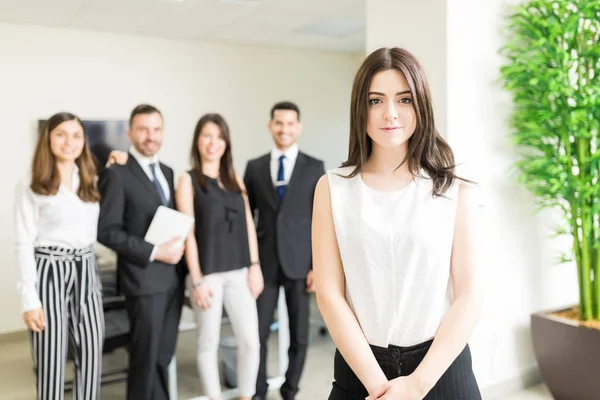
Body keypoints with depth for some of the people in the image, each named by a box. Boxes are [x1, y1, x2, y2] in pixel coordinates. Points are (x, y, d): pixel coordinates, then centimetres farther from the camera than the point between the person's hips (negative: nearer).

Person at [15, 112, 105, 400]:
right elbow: (24, 245, -7)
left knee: (91, 358, 8)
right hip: (49, 272, -5)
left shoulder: (91, 182, 12)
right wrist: (29, 299, -13)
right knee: (51, 360, 4)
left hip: (86, 272, 5)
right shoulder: (31, 186, -5)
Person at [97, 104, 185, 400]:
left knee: (164, 354, 15)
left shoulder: (167, 172, 13)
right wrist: (154, 253, -17)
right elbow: (106, 230, -14)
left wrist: (179, 246, -1)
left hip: (173, 275, 6)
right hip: (144, 277, -6)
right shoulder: (116, 174, -9)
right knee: (146, 355, 5)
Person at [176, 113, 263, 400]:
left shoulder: (234, 178, 11)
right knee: (209, 342, 7)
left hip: (239, 270, 4)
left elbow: (248, 224, 10)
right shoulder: (188, 180, -2)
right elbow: (188, 233, -7)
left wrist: (255, 265, 4)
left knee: (251, 341, 3)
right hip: (208, 272, -4)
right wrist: (197, 280, -11)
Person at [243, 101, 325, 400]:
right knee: (257, 332, 5)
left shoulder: (315, 168, 1)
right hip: (264, 262, 1)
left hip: (300, 262, -1)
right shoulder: (254, 167, 6)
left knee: (298, 335, 9)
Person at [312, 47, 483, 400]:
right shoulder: (332, 188, -2)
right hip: (359, 369, 1)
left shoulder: (457, 191, -3)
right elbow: (329, 293, -6)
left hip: (440, 369, 0)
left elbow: (469, 294, -6)